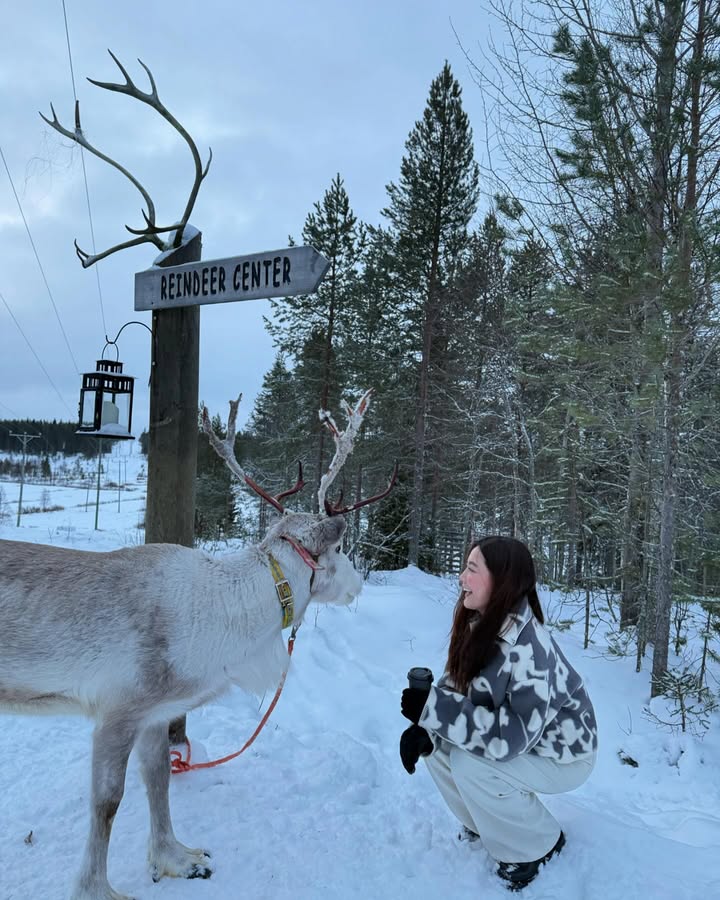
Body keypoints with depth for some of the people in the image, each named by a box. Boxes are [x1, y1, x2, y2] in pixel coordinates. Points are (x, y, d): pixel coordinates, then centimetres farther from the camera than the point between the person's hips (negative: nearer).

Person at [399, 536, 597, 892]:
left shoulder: (528, 648, -35)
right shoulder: (480, 626, -10)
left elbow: (513, 736, -36)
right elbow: (455, 685, -3)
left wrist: (432, 709, -36)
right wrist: (423, 725, -21)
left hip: (562, 753, -7)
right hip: (520, 739, 7)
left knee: (470, 765, -26)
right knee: (437, 742, -9)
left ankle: (539, 845, 1)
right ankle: (487, 823, 16)